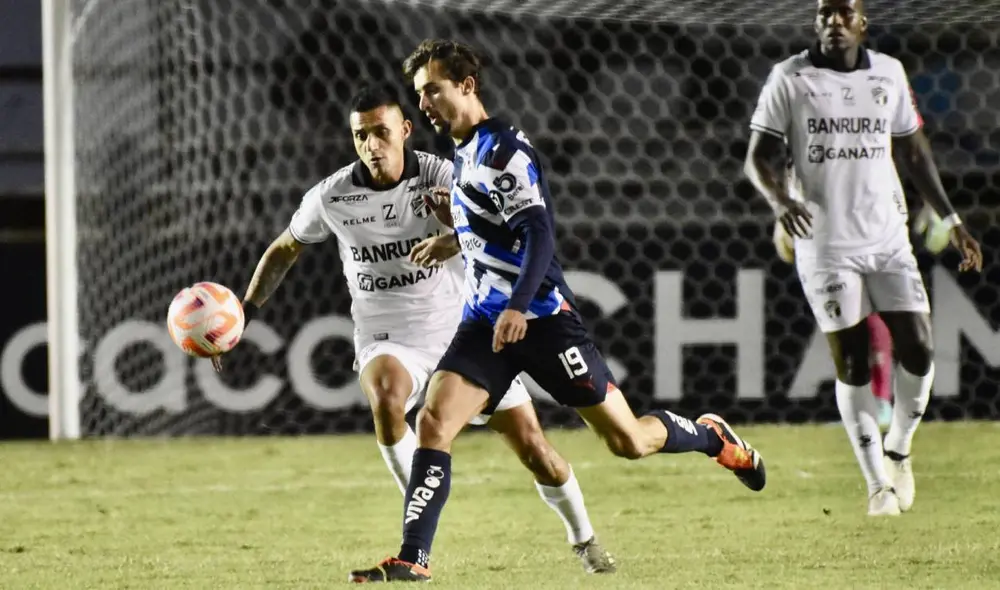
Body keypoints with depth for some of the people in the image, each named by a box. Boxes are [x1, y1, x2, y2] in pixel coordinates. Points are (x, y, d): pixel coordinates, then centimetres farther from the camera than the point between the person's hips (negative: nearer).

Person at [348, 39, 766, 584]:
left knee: (628, 440, 0)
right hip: (485, 321, 8)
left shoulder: (502, 150, -14)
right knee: (432, 423, -13)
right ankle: (412, 561, -16)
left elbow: (538, 234, -24)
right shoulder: (464, 153, 14)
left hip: (539, 316, -8)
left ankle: (713, 438, 29)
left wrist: (518, 307, -34)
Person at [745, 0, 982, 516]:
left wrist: (952, 221, 14)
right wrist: (779, 200, -25)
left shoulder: (888, 74, 7)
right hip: (825, 245, -3)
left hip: (889, 238, 3)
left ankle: (898, 450, 21)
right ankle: (878, 484, 7)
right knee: (851, 365, -3)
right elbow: (758, 156, -4)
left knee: (918, 351, -5)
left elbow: (914, 150, 16)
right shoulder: (789, 79, -3)